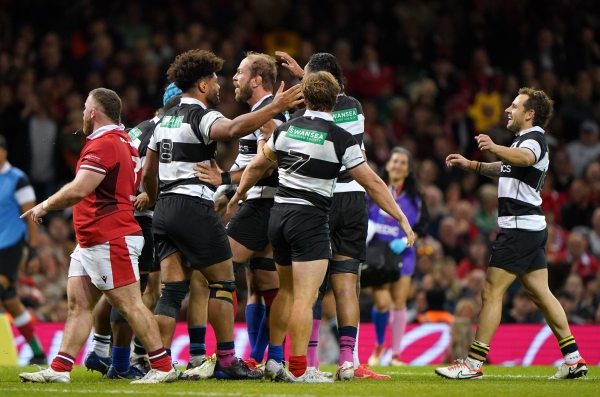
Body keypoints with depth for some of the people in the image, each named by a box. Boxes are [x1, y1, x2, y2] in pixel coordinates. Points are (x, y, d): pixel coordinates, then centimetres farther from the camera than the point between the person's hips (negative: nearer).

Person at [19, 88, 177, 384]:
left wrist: (45, 206, -12)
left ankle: (163, 367, -5)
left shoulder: (104, 144, -16)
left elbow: (78, 190, -23)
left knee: (130, 305, -8)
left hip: (110, 242, -11)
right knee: (78, 304, 5)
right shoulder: (123, 142, 17)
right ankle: (59, 369, 2)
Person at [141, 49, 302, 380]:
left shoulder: (166, 119, 18)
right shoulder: (201, 116, -9)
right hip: (194, 208, -8)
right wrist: (274, 108, -35)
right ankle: (226, 361, 1)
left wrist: (154, 201, 40)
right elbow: (233, 129, -33)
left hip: (165, 211, 8)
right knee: (223, 282, 1)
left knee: (172, 290, 5)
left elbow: (148, 172, 24)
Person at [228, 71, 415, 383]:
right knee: (305, 298, -7)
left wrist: (238, 196, 36)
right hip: (309, 219, -6)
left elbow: (257, 166, 19)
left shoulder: (286, 129, 6)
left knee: (286, 291, 19)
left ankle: (273, 360, 21)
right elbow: (372, 183, -7)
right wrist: (401, 218, -1)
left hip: (279, 213, 6)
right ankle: (299, 370, -9)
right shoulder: (340, 138, -9)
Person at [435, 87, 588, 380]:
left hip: (520, 227, -11)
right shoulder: (525, 140, 20)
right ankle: (573, 359, 10)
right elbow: (505, 169, 39)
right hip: (530, 226, 11)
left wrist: (495, 148, -56)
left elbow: (525, 158, -38)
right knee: (541, 294, 10)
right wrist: (471, 165, 33)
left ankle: (474, 364, -9)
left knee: (492, 291, -9)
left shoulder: (534, 138, -12)